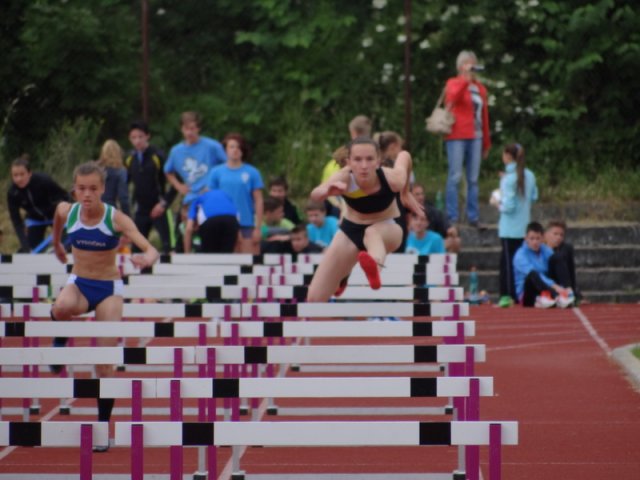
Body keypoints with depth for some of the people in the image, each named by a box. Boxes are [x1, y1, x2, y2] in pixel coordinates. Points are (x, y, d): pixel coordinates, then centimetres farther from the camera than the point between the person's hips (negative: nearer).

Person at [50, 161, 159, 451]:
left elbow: (151, 250, -28)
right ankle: (60, 341, -5)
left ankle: (104, 425, 8)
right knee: (62, 307, -37)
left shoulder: (116, 219, -19)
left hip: (109, 288, -2)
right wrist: (56, 244, 30)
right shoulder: (66, 211, -10)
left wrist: (146, 259, -51)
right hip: (78, 283, 2)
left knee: (105, 364, -3)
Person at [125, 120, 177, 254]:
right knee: (136, 248, 6)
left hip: (157, 209, -5)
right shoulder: (130, 159, 6)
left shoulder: (158, 156, -9)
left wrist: (165, 203, -14)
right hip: (140, 211, 5)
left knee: (167, 247, -11)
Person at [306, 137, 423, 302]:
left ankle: (376, 264, -76)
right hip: (351, 231, 2)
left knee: (372, 232, -43)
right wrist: (327, 190, -73)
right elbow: (315, 195, -50)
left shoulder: (392, 179, -28)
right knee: (315, 298, -3)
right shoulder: (344, 179, -30)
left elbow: (404, 155, -3)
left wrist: (406, 193, 10)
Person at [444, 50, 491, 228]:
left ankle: (473, 217, 8)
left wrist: (486, 142, 15)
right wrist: (466, 79, -23)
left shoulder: (480, 88, 15)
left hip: (475, 138, 5)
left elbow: (484, 115, 17)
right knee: (455, 177, -6)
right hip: (457, 136, -5)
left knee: (473, 179, 5)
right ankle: (452, 217, -4)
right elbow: (452, 97, -21)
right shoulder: (454, 83, 3)